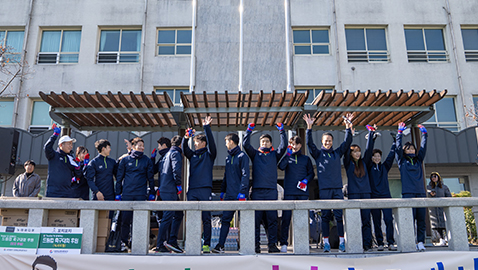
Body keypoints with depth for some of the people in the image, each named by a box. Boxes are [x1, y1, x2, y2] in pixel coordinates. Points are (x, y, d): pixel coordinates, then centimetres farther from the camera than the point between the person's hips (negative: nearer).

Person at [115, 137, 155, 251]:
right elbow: (119, 177, 10)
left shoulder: (147, 160, 9)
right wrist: (117, 194, 4)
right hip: (127, 193, 0)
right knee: (125, 219, 2)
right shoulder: (125, 160, 8)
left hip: (141, 194, 0)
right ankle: (123, 241, 16)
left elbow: (150, 178, 10)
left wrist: (152, 194, 6)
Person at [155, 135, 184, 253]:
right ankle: (160, 245, -1)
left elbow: (161, 172, 24)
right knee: (168, 217, -6)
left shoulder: (168, 154, 22)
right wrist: (179, 184, -13)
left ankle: (172, 241, 12)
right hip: (170, 189, -10)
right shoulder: (175, 153, -6)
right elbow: (176, 169, -21)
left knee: (178, 214, 13)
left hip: (165, 189, 10)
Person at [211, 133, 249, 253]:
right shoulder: (228, 157, 18)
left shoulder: (242, 156, -6)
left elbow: (245, 175, -12)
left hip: (239, 195, -7)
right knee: (225, 219, 4)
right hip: (229, 195, 7)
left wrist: (242, 192, -19)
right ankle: (221, 245, 7)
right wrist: (222, 190, 17)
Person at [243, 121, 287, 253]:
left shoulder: (274, 155, 16)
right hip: (257, 190, 0)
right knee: (256, 218, -1)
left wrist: (282, 131, 2)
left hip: (271, 190, 0)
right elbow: (246, 144, 5)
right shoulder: (255, 154, 16)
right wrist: (249, 130, 1)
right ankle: (256, 244, 4)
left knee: (272, 218, -1)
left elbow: (283, 146, 4)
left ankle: (272, 244, 4)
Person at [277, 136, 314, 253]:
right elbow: (281, 167, -8)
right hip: (289, 192, -1)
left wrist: (306, 180, -4)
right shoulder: (287, 157, 12)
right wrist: (288, 154, -13)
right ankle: (283, 243, 0)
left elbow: (311, 173, 15)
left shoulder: (306, 159, 17)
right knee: (286, 218, -5)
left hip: (302, 192, 1)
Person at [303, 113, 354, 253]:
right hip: (324, 189, -2)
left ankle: (341, 242, 4)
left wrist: (348, 127, 2)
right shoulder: (318, 154, 9)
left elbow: (347, 142, 12)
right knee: (325, 216, 0)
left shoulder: (337, 153, 17)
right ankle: (326, 242, 5)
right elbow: (310, 143, -3)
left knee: (340, 215, -1)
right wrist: (309, 128, -13)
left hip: (337, 188, 2)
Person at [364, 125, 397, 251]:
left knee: (389, 219, -7)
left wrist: (395, 141, 5)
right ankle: (380, 243, 8)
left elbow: (391, 155, 11)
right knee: (376, 221, 1)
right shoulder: (369, 167, 6)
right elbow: (368, 152, -2)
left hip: (386, 196, 2)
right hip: (374, 196, -2)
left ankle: (391, 243, -2)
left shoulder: (385, 167, 15)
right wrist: (371, 135, -5)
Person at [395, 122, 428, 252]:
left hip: (421, 193, 4)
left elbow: (423, 147, 15)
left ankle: (420, 242, 7)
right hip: (408, 193, -4)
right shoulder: (402, 161, 8)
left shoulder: (418, 160, 18)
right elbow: (398, 147, 0)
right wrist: (400, 133, -4)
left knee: (421, 219, 1)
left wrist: (424, 133, 12)